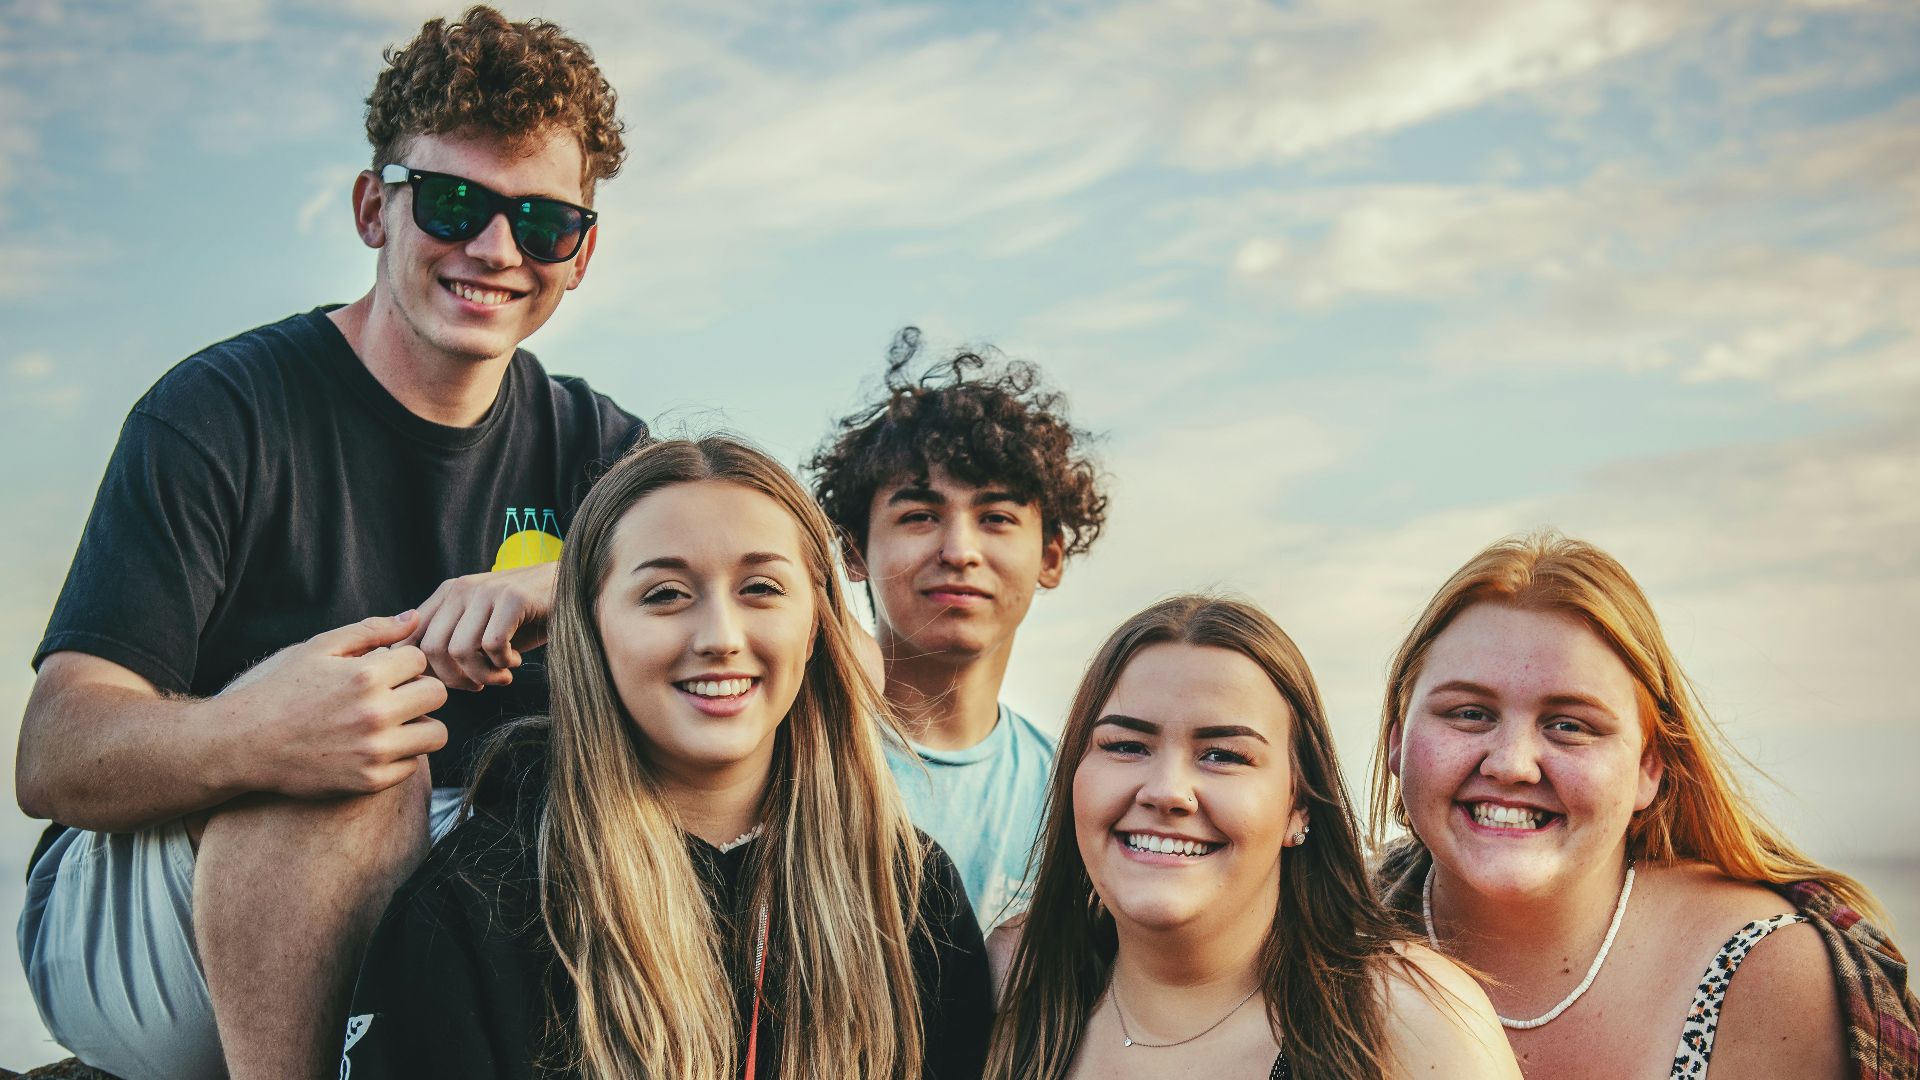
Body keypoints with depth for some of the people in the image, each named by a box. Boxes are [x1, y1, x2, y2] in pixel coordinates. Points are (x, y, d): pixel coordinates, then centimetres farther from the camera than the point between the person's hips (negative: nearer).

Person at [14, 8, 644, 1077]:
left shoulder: (594, 447, 5)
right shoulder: (221, 413, -11)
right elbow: (51, 759, -19)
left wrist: (579, 588, -29)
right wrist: (243, 736, -43)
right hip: (121, 906, -3)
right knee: (345, 763, -35)